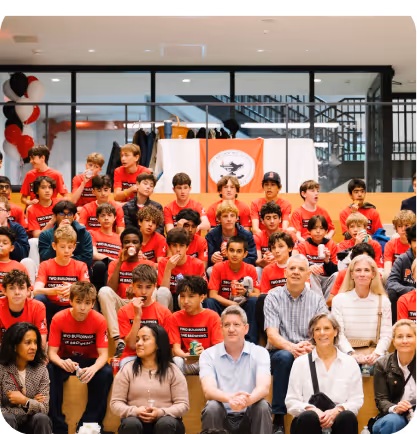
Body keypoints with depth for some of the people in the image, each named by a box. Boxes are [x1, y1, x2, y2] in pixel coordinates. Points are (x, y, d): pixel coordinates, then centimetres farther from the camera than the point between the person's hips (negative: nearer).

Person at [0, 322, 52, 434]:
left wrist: (25, 401, -22)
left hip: (31, 424, 3)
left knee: (41, 418, -29)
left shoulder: (41, 370, 0)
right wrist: (32, 404, -11)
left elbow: (44, 408, -4)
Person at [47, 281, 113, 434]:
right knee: (49, 371, -33)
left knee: (106, 373, -31)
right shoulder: (59, 319, -17)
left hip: (89, 361, 0)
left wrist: (93, 368, -43)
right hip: (65, 360, 0)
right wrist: (62, 363, -43)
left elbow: (103, 354, -19)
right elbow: (52, 352, -17)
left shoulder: (99, 320, -16)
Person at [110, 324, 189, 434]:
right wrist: (135, 411, -17)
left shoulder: (172, 371, 6)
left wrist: (161, 413, -19)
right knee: (131, 423, -34)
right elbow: (115, 403, 4)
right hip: (137, 422, 0)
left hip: (165, 421, 0)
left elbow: (183, 404, 1)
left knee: (166, 423, -35)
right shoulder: (127, 370, 8)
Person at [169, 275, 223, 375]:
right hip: (186, 361, 1)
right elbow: (176, 349, -2)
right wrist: (186, 355, -26)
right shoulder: (175, 318, 7)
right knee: (176, 362, -35)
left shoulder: (212, 316, 1)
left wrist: (204, 353, -31)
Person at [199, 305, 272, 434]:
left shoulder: (260, 353, 0)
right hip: (222, 418, 0)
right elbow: (208, 390, -17)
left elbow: (264, 388, -17)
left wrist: (246, 400, -41)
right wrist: (230, 398, -41)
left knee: (263, 406, -28)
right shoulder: (208, 355, -1)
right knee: (212, 407, -30)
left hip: (250, 417, 0)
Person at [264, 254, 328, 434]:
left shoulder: (317, 300, 7)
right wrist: (291, 347, -31)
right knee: (285, 356, -36)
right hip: (279, 353, -1)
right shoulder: (273, 298, 3)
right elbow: (272, 335, -9)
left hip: (309, 355, 1)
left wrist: (310, 347, -27)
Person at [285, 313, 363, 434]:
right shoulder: (301, 363, 11)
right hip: (308, 424, -1)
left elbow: (356, 400, 6)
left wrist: (337, 410, -15)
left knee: (347, 417, -34)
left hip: (336, 421, 1)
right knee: (309, 417, -36)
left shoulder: (350, 363, 13)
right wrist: (312, 409, -15)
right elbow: (291, 402, 5)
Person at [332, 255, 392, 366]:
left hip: (374, 358, 2)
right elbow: (338, 333, -2)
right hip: (346, 356, -2)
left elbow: (386, 335, 3)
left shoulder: (383, 301, 8)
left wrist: (376, 354, -16)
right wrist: (353, 354, -18)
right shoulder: (339, 300, 5)